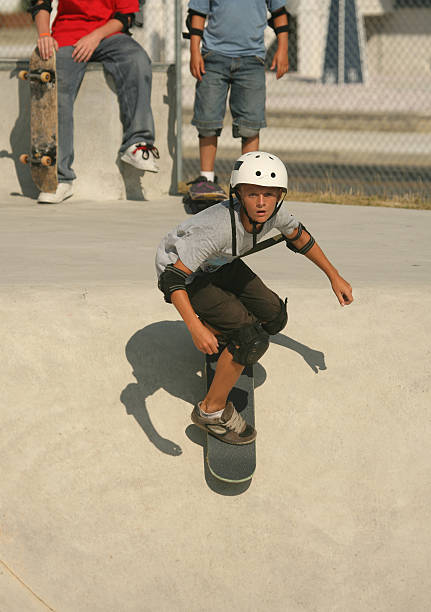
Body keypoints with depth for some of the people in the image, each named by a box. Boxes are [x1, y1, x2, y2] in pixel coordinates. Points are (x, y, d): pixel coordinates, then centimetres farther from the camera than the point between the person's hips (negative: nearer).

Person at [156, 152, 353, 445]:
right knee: (252, 340, -17)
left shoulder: (272, 210, -20)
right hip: (182, 272, -7)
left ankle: (218, 333, 29)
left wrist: (335, 277, 9)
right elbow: (174, 277, -41)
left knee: (274, 317, 4)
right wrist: (195, 328, -51)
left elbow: (298, 236, 3)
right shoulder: (220, 228, -41)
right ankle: (212, 410, -2)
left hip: (217, 264, 7)